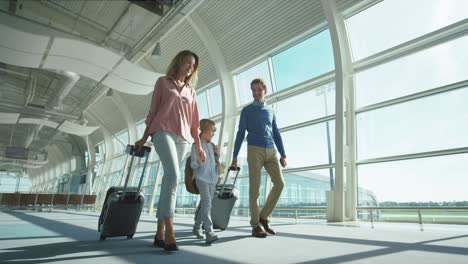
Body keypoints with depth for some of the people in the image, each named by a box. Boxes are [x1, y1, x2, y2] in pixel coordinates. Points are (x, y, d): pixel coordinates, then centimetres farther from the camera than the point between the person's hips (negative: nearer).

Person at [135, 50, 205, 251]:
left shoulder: (191, 91, 22)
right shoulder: (163, 82, 13)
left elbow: (194, 121, 18)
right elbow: (153, 110, 10)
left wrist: (199, 146, 13)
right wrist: (144, 138, 8)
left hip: (182, 138, 4)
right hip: (163, 131, -4)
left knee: (170, 180, 1)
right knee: (172, 175, -24)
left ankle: (160, 233, 5)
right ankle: (169, 232, -25)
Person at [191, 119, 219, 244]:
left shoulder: (212, 145, 15)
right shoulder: (196, 146, -3)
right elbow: (193, 165, -5)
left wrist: (217, 154, 5)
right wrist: (198, 161, -26)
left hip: (213, 179, 6)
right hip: (202, 179, -6)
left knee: (205, 204, 13)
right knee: (206, 202, -20)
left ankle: (197, 227, 30)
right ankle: (209, 232, -25)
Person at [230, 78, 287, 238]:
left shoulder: (271, 112, 21)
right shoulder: (247, 111, 10)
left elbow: (277, 134, 18)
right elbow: (240, 134, 5)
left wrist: (283, 155, 9)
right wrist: (235, 156, -1)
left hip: (271, 151, 4)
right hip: (255, 150, -4)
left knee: (279, 183, -4)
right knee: (255, 188, -5)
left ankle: (263, 216, 11)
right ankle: (255, 225, 3)